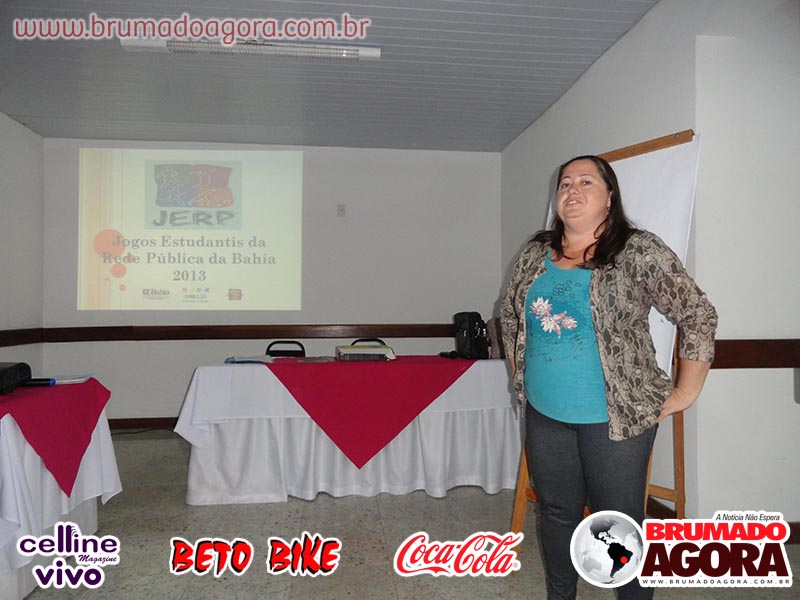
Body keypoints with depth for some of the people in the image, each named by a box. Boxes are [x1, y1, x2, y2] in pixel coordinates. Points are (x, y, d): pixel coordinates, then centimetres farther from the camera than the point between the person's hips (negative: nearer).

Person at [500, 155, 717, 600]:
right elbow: (510, 316, 18)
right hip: (544, 414, 5)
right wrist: (521, 377, 16)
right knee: (557, 512, 18)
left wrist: (685, 393, -7)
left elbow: (699, 316, -8)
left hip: (616, 417, -4)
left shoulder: (639, 251, -10)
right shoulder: (536, 254, 5)